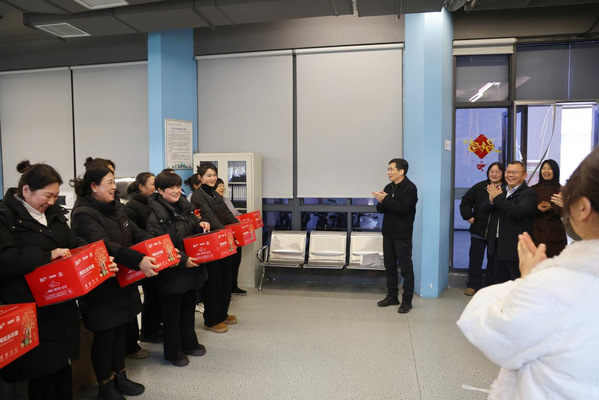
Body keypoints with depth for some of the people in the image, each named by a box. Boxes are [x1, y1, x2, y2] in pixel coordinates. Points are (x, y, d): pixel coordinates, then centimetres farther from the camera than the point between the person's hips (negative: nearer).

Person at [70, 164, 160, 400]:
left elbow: (137, 234, 6)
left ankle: (119, 377, 34)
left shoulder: (114, 208, 9)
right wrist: (138, 261, -41)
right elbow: (106, 245, -31)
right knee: (105, 335, 6)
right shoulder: (83, 214, -18)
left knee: (120, 330, 18)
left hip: (123, 282, 8)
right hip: (101, 287, -8)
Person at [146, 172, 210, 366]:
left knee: (189, 306, 20)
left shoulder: (184, 205, 6)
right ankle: (172, 351, 24)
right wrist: (183, 259, -27)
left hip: (192, 267, 7)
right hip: (172, 271, -7)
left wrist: (201, 225, -4)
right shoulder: (156, 214, -17)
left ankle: (189, 343, 37)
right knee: (172, 311, 8)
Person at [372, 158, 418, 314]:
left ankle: (407, 301, 9)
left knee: (405, 267, 0)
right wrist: (380, 202, -13)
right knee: (390, 266, 13)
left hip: (402, 235, -7)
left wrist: (385, 200, -23)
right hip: (388, 233, 7)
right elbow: (380, 209, 8)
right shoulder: (389, 188, 10)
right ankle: (392, 296, 25)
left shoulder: (410, 188, -10)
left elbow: (403, 208, -22)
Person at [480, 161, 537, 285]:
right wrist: (491, 200, -16)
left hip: (515, 248, -6)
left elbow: (518, 212, -26)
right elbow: (483, 209, 6)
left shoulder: (529, 193, -8)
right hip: (496, 245, 7)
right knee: (498, 280, 16)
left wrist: (498, 197, -19)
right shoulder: (500, 190, 13)